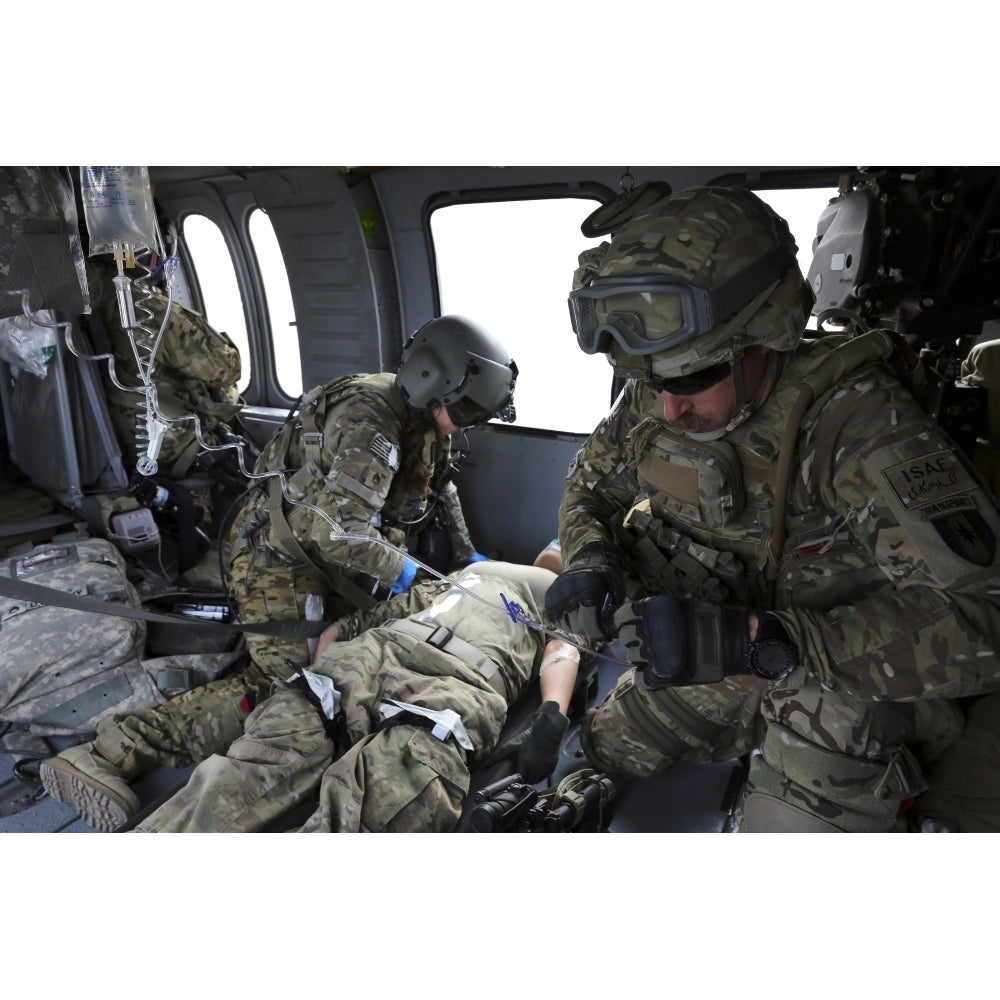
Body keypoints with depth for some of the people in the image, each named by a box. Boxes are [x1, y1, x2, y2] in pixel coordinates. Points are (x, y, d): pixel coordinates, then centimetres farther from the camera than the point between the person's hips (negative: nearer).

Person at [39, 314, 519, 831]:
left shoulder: (426, 415, 7)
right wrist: (397, 567, -16)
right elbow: (339, 532, -33)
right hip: (279, 554, -10)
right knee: (286, 683, -21)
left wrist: (466, 554, 23)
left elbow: (441, 486, 26)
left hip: (327, 556, 10)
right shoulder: (368, 421, -25)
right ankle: (112, 753, -19)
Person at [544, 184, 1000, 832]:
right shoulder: (651, 404, -13)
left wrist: (759, 641, -45)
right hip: (701, 671, 5)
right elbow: (592, 483, 7)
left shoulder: (855, 419, -31)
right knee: (597, 762, 12)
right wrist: (591, 557, -16)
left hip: (846, 684, -4)